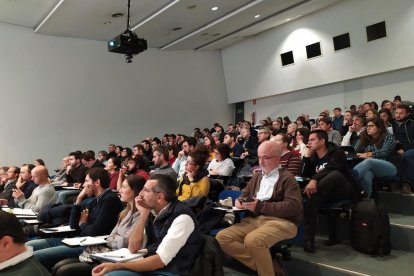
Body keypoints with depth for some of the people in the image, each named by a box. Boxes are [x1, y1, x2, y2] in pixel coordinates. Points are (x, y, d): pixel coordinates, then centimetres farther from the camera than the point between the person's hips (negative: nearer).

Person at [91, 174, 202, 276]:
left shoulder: (182, 217, -19)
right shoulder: (152, 211, 4)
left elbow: (160, 260, -22)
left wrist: (117, 266, -21)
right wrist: (144, 213, -9)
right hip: (149, 267, 7)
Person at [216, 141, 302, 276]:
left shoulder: (287, 177, 0)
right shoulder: (257, 176, 21)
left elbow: (294, 206, -13)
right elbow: (245, 195, 31)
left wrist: (261, 206, -17)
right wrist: (240, 201, 4)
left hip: (280, 221, -7)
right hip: (254, 219, 8)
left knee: (252, 240, -37)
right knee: (222, 237, -13)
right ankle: (263, 264, -11)